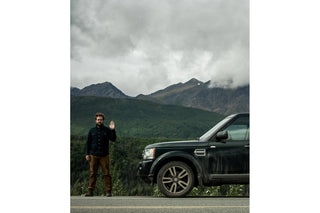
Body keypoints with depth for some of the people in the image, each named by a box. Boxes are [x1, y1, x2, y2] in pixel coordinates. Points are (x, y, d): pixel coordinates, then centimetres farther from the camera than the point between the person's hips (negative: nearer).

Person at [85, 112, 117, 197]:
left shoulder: (107, 130, 6)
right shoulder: (92, 131, 11)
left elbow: (113, 139, -5)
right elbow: (88, 143, 12)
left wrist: (112, 130, -18)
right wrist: (87, 154, 5)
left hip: (104, 156, -1)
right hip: (93, 155, 1)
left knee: (106, 173, -3)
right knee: (92, 173, 1)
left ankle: (108, 191, 2)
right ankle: (90, 191, 6)